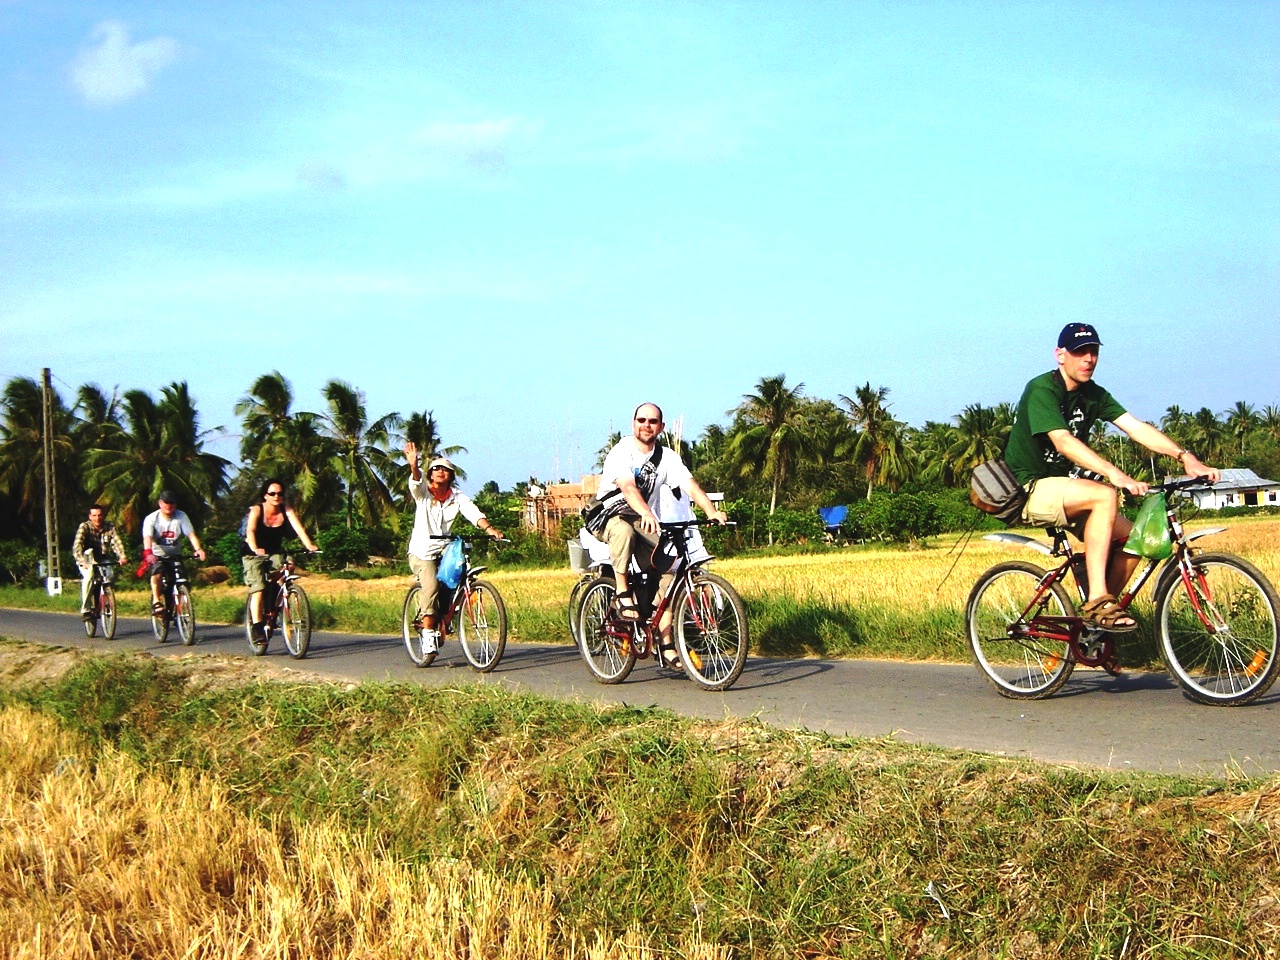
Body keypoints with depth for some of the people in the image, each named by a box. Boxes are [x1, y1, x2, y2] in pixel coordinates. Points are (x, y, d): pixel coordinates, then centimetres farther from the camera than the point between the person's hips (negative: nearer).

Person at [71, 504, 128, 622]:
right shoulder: (84, 527, -16)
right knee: (89, 576, -31)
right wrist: (82, 561, -46)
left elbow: (117, 542, -19)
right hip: (87, 560, -3)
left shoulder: (109, 527, -8)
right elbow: (77, 545, -28)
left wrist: (122, 557, -39)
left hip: (102, 560, 3)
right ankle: (85, 610, -23)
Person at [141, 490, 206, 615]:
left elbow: (191, 534, -18)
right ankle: (156, 601, -28)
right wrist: (148, 553, -47)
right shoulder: (151, 518, -12)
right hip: (157, 556, -2)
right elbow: (147, 537, -27)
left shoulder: (181, 517, -8)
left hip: (175, 556, 2)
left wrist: (198, 549, -37)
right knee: (157, 572, -31)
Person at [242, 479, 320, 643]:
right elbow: (250, 531, -30)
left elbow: (298, 527, -21)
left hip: (275, 554, 3)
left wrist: (309, 545, -39)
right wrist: (255, 549, -50)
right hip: (254, 555, -3)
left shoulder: (286, 510, -8)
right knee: (258, 588, -19)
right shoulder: (257, 510, -16)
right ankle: (257, 628, -18)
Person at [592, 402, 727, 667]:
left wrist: (712, 511, -31)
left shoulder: (667, 457, 1)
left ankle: (665, 644, -12)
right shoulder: (621, 452, -13)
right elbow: (627, 487, -31)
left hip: (645, 524, 5)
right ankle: (623, 593, -23)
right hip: (609, 518, -4)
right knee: (624, 530, -40)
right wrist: (647, 514, -49)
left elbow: (691, 485, -13)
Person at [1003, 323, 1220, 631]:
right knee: (1104, 495, -31)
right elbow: (1063, 442, -31)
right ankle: (1098, 603, -32)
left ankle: (1095, 619, 3)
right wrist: (1115, 474, -44)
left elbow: (1136, 427, -5)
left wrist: (1185, 457, -20)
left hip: (1064, 485, 8)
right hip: (1031, 490, -8)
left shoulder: (1093, 395, 6)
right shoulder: (1042, 390, -17)